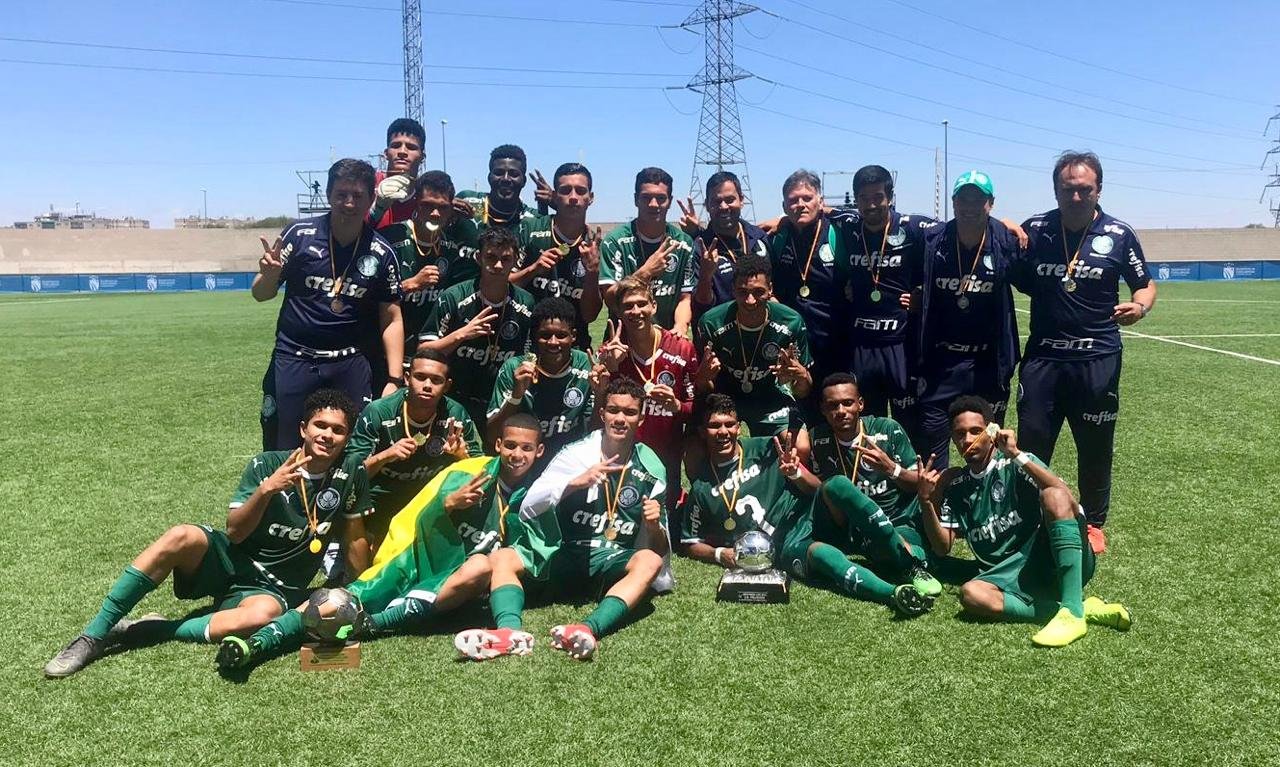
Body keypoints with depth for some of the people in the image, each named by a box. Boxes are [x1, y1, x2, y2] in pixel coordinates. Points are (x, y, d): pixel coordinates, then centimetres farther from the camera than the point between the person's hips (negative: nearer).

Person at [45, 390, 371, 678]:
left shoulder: (351, 472, -7)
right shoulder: (267, 464, -7)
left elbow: (354, 535, 4)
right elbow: (234, 531, -12)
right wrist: (266, 490, -28)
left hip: (273, 587, -1)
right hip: (231, 560, 1)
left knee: (262, 616, -38)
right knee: (181, 536, -31)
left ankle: (150, 630, -18)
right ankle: (94, 636, -19)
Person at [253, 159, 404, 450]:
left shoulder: (381, 253, -1)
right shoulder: (300, 234, -4)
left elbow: (392, 319, 3)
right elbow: (261, 295, 3)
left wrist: (394, 379, -6)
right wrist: (269, 274, -20)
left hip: (350, 363, 1)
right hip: (293, 359, 0)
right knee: (285, 453, 3)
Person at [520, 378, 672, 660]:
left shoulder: (651, 470, 5)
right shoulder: (575, 454, 0)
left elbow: (660, 549, 8)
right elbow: (528, 509, -9)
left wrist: (655, 526, -17)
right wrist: (575, 483, -23)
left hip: (614, 563, 0)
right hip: (566, 559, 1)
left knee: (650, 561, -34)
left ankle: (589, 629, -54)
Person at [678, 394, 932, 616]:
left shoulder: (764, 449, 4)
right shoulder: (701, 487, 4)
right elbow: (690, 544, 11)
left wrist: (795, 474, -16)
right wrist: (719, 554, -7)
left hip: (805, 521, 3)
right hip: (783, 548, -2)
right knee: (817, 553, -36)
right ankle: (895, 594, -50)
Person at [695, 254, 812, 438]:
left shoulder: (792, 323, -20)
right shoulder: (711, 323, -22)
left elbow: (802, 393, -10)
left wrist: (802, 376, -34)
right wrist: (705, 374, -36)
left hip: (773, 401, 1)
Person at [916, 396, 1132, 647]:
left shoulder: (1014, 465, 1)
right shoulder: (956, 486, 14)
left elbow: (1071, 505, -16)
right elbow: (943, 546, 10)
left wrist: (1017, 455, -19)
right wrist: (926, 501, -5)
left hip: (1057, 563, -3)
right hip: (1007, 576, 3)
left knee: (1053, 496, -30)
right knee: (970, 594, -30)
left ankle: (1073, 612, -35)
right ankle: (1085, 609, -22)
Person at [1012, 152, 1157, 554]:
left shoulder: (1119, 234, -1)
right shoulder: (1034, 230, 2)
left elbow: (1145, 284, 8)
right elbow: (1017, 281, 15)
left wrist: (1139, 306, -13)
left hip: (1098, 359, -1)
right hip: (1042, 356, 1)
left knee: (1096, 448, 8)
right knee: (1031, 444, 4)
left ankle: (1093, 523, 26)